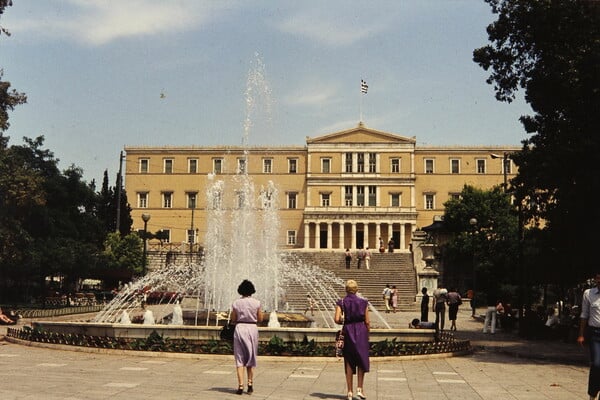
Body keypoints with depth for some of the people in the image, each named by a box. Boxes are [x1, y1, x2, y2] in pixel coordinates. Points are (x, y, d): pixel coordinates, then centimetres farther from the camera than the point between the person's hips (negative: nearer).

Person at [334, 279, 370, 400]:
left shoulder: (341, 303, -2)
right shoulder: (363, 302, -2)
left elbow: (336, 319, -12)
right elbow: (367, 322, -2)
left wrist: (343, 321, 9)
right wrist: (367, 334, 12)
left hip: (347, 331, 1)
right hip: (361, 331, -1)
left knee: (349, 362, 8)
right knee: (362, 360, 11)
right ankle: (359, 388, 1)